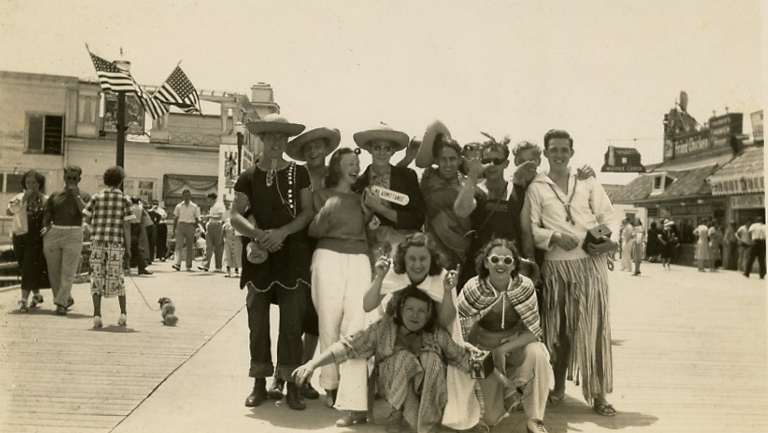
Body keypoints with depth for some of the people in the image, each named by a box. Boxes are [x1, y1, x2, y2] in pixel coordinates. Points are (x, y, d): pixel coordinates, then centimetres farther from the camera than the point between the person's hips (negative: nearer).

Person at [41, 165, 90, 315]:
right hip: (54, 234, 4)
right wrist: (46, 227, -3)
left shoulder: (84, 196, 5)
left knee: (68, 271, -7)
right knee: (54, 271, 6)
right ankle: (67, 299, 22)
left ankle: (61, 303, -5)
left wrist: (76, 195, -12)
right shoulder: (55, 196, 13)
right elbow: (47, 216, 15)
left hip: (73, 235, -3)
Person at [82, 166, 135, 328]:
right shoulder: (124, 199, 0)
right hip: (116, 244, -1)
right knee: (116, 277, 13)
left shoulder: (97, 197, 4)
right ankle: (123, 313, 15)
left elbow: (87, 219, 4)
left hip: (97, 242, 1)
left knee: (97, 278, 7)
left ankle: (97, 315, 3)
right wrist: (128, 248, 2)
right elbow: (126, 225, -3)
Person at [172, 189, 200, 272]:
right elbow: (175, 219, 10)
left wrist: (194, 228, -4)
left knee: (189, 247, 3)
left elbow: (197, 219, 8)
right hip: (180, 225, 0)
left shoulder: (194, 207, 5)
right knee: (178, 245, -12)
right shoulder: (178, 206, 8)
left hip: (190, 226, 0)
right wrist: (174, 230, 5)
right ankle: (177, 263, -19)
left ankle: (189, 266, 9)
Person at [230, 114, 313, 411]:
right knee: (258, 318, 4)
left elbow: (308, 212, 1)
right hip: (259, 254, 1)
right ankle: (259, 383, 15)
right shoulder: (249, 177, 8)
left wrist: (282, 232, -15)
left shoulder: (299, 173, 6)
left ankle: (291, 385, 6)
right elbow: (236, 217, 2)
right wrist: (258, 233, -17)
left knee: (292, 319, -2)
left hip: (292, 254, -1)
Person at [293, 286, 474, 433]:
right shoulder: (384, 327, -14)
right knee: (405, 357, -29)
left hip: (427, 392, 2)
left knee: (431, 358, -29)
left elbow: (460, 356, -12)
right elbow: (350, 346, -20)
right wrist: (313, 363, -29)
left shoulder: (436, 334, -9)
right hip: (393, 387, -1)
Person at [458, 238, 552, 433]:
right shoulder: (473, 289, -21)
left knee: (537, 352, -33)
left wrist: (503, 349, -28)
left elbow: (534, 331, -14)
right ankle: (506, 389, 24)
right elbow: (460, 336, -18)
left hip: (515, 346, 1)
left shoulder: (524, 286, -18)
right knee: (490, 417, -11)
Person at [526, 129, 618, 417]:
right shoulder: (536, 188, 4)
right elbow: (531, 228, -1)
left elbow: (607, 216, 7)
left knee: (594, 326, 0)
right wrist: (554, 236, -17)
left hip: (591, 262, 1)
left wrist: (610, 238, -12)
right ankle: (559, 386, 25)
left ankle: (598, 394, 7)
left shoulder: (588, 182, 9)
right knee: (559, 327, 9)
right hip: (556, 265, 0)